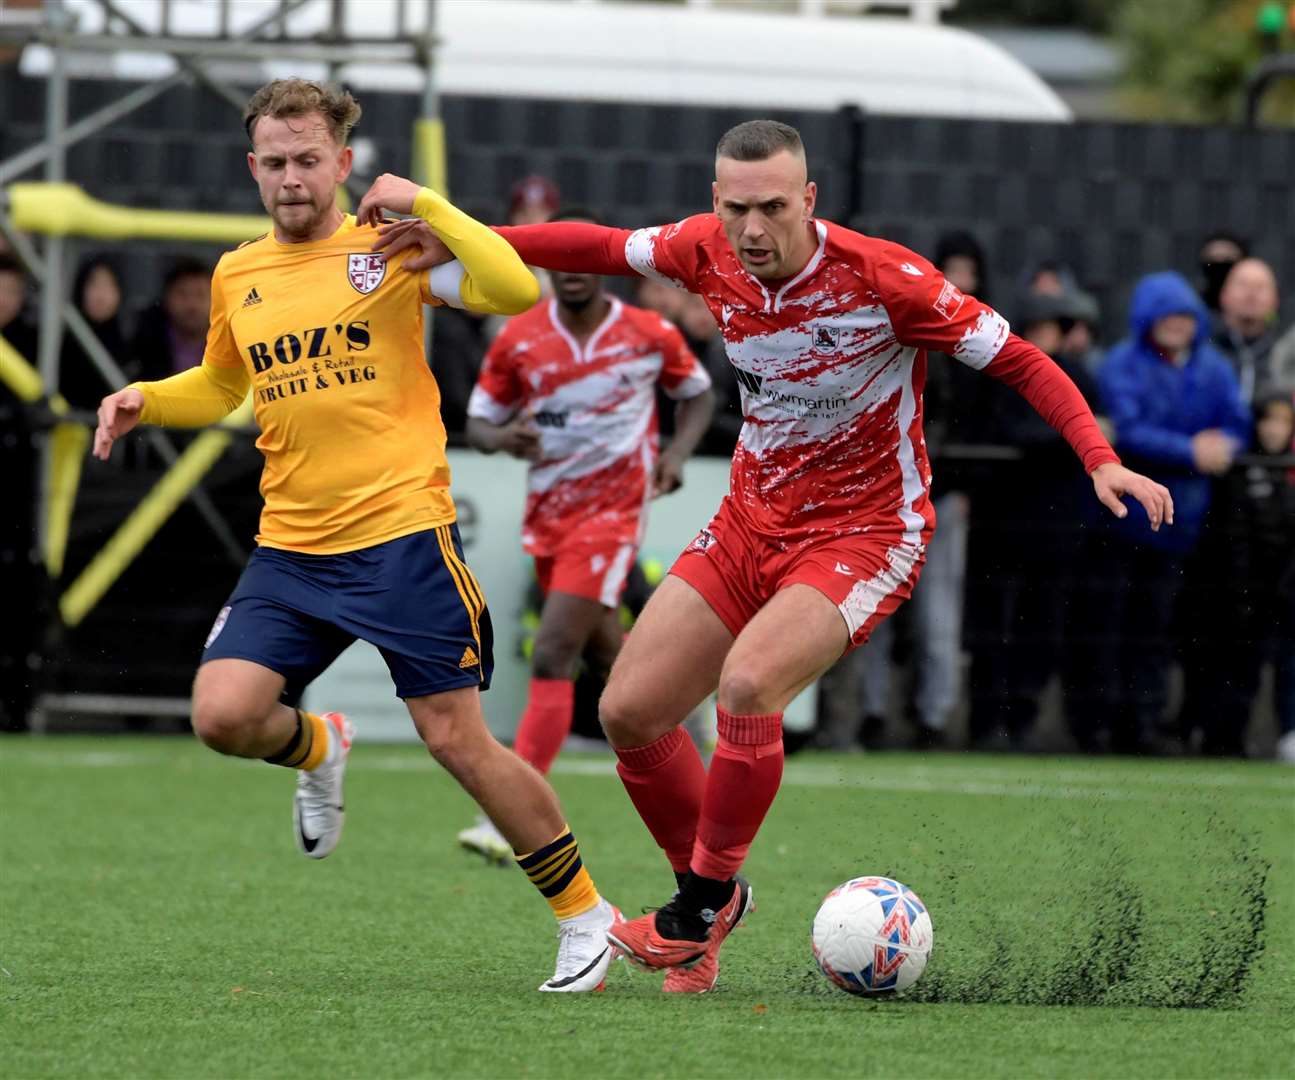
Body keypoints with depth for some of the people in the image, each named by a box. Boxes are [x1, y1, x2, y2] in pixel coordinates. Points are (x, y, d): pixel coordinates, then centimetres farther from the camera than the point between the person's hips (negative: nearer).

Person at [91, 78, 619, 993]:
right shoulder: (238, 277, 12)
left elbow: (515, 291, -17)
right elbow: (221, 385, 30)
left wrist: (424, 205, -18)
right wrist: (146, 400, 12)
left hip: (402, 536, -4)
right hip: (289, 550, 5)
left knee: (456, 739, -5)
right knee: (223, 714, -15)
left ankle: (583, 911, 12)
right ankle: (318, 747, 21)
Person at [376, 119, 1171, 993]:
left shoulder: (883, 278, -22)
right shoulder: (707, 251, -9)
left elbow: (1020, 362, -16)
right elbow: (602, 248, 10)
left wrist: (1100, 460, -27)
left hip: (864, 534, -6)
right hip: (751, 522, 6)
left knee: (747, 685, -30)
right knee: (629, 713, 0)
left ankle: (704, 903, -10)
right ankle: (710, 898, 22)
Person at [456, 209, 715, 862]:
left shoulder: (649, 334, -6)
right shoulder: (518, 339, -2)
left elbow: (697, 394, 12)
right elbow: (478, 422, 6)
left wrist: (676, 453, -6)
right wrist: (505, 438, -18)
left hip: (613, 510, -5)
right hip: (547, 514, 5)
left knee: (552, 657, -17)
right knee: (609, 657, 17)